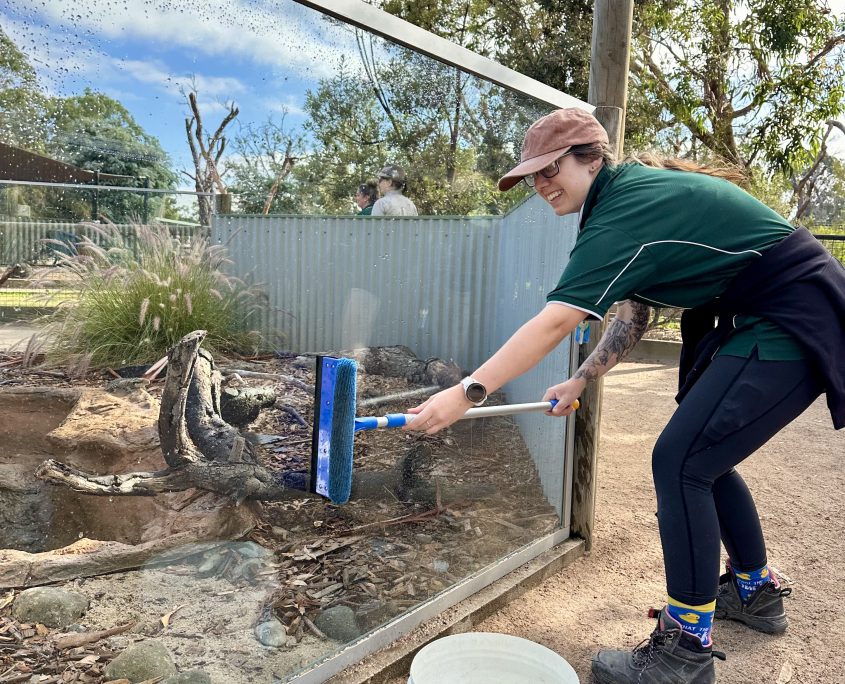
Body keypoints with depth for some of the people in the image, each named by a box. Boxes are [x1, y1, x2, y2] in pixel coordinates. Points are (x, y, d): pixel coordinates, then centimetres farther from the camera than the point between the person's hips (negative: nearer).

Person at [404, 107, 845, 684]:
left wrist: (467, 392, -30)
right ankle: (756, 592, 34)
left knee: (679, 461, -12)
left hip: (795, 324, -10)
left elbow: (554, 324, -30)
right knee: (702, 455, 15)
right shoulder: (636, 192, 9)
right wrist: (582, 382, 7)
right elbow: (634, 313, 12)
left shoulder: (628, 208, -22)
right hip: (765, 318, 10)